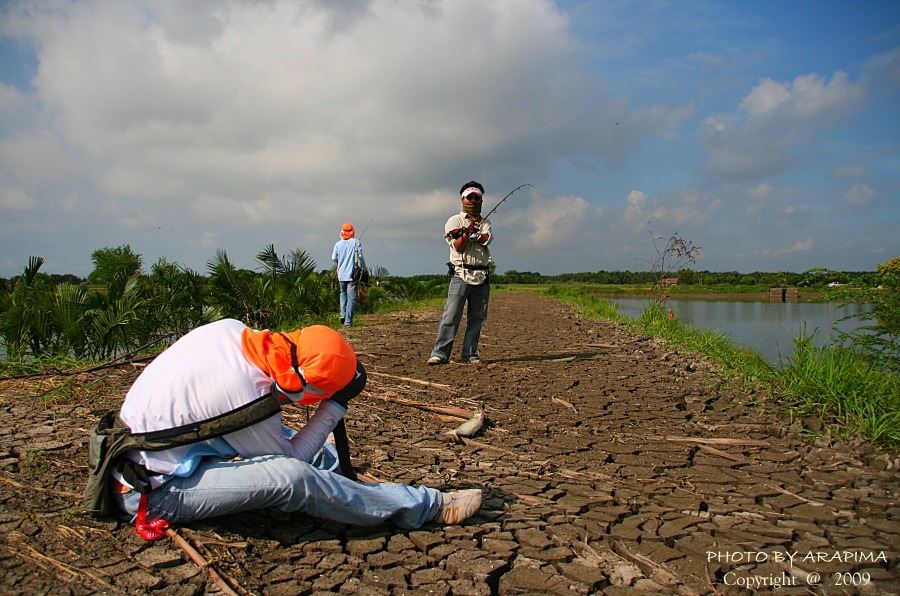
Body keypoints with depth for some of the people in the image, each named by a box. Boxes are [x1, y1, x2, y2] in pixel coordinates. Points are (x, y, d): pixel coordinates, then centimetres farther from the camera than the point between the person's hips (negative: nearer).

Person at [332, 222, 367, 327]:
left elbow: (334, 258, 7)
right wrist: (364, 268, 10)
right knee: (351, 298, -1)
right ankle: (348, 321, -3)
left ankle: (343, 314, 6)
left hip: (341, 274, 3)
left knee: (343, 293, 24)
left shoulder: (338, 244, 4)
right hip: (352, 274, -3)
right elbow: (360, 256, -5)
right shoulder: (356, 242, -4)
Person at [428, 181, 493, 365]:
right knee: (451, 315, -9)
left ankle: (469, 354, 12)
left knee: (477, 318, 5)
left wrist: (471, 233, -16)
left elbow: (487, 239, -4)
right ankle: (439, 353, -7)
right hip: (461, 275, -4)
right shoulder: (454, 221, 7)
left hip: (482, 277, 4)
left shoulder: (485, 223, 18)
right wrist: (467, 233, -23)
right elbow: (458, 247, -7)